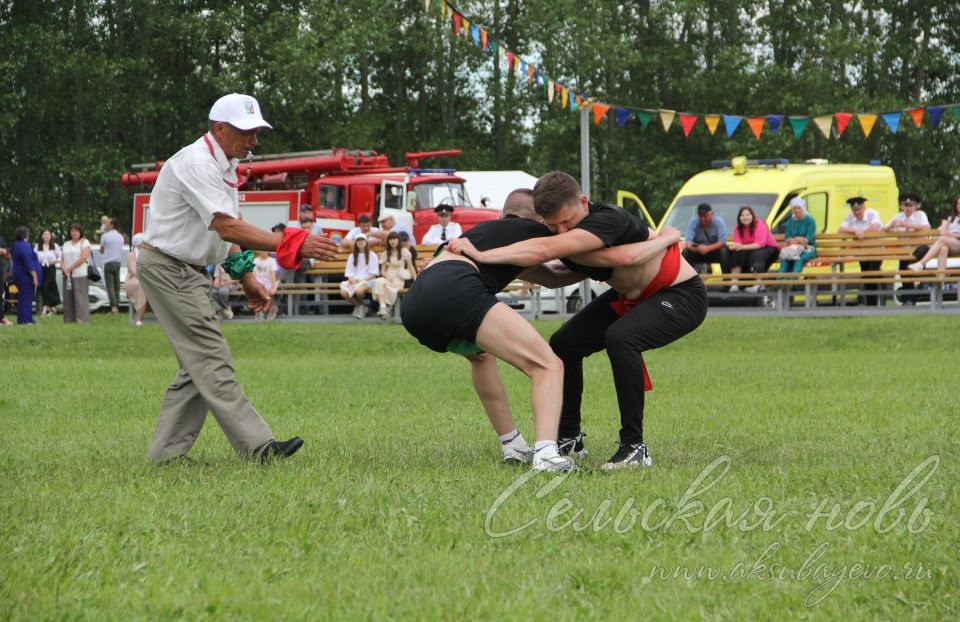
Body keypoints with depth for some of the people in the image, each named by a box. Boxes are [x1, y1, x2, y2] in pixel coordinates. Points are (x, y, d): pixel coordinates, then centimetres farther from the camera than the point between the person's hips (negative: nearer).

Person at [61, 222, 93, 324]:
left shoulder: (84, 242, 3)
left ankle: (82, 319, -9)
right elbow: (62, 259, 16)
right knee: (68, 298, 3)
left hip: (80, 275, -6)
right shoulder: (66, 244, 21)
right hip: (67, 276, 6)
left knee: (80, 297, -9)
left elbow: (83, 258, -9)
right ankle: (69, 319, 6)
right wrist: (63, 268, -6)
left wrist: (70, 268, -10)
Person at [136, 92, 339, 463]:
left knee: (197, 368, 8)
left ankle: (165, 453, 10)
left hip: (191, 272, 10)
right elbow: (227, 227, -31)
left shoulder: (223, 165, 11)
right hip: (167, 268, -10)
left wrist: (245, 277, 13)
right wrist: (294, 245, -36)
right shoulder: (196, 164, -22)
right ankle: (257, 446, -16)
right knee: (211, 361, -12)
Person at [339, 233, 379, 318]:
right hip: (354, 280, 4)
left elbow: (373, 273, 0)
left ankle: (360, 305, -4)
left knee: (359, 290, -40)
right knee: (343, 292, -30)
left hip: (368, 280, -4)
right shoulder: (352, 256, 18)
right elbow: (349, 272, 12)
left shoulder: (372, 255, 7)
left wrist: (362, 279, -14)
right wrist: (351, 279, -11)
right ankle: (360, 306, -7)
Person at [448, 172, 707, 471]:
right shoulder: (556, 231, -10)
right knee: (564, 343, 1)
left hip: (681, 295, -9)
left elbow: (543, 251, -47)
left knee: (619, 337, -33)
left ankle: (634, 447, -22)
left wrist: (481, 255, -45)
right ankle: (569, 440, 17)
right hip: (629, 296, 9)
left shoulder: (607, 220, -35)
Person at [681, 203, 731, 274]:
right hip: (697, 253, 1)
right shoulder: (693, 222, -10)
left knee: (724, 251, -32)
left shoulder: (718, 222, -13)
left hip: (714, 251, -1)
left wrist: (708, 248, -36)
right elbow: (688, 241, -16)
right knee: (686, 252, -27)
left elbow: (722, 242, -21)